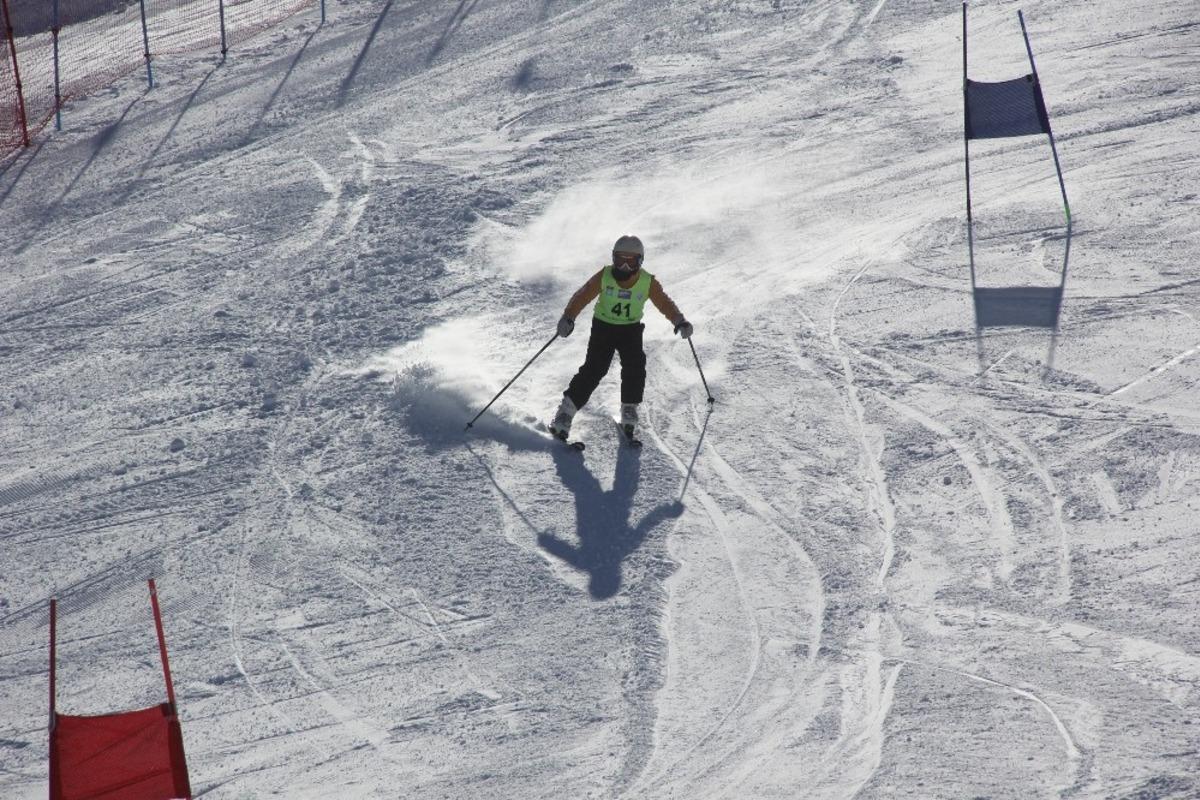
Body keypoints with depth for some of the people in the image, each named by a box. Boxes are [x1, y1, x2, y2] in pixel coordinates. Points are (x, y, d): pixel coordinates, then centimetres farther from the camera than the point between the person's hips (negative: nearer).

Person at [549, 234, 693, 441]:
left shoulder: (648, 283, -13)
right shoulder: (604, 277, -17)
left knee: (635, 366, -18)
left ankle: (629, 408, 2)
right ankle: (567, 409, -10)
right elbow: (582, 296, -18)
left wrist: (680, 322, -25)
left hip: (631, 329, 2)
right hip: (603, 326, -2)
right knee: (594, 368, -16)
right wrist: (568, 318, -33)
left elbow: (664, 303, -8)